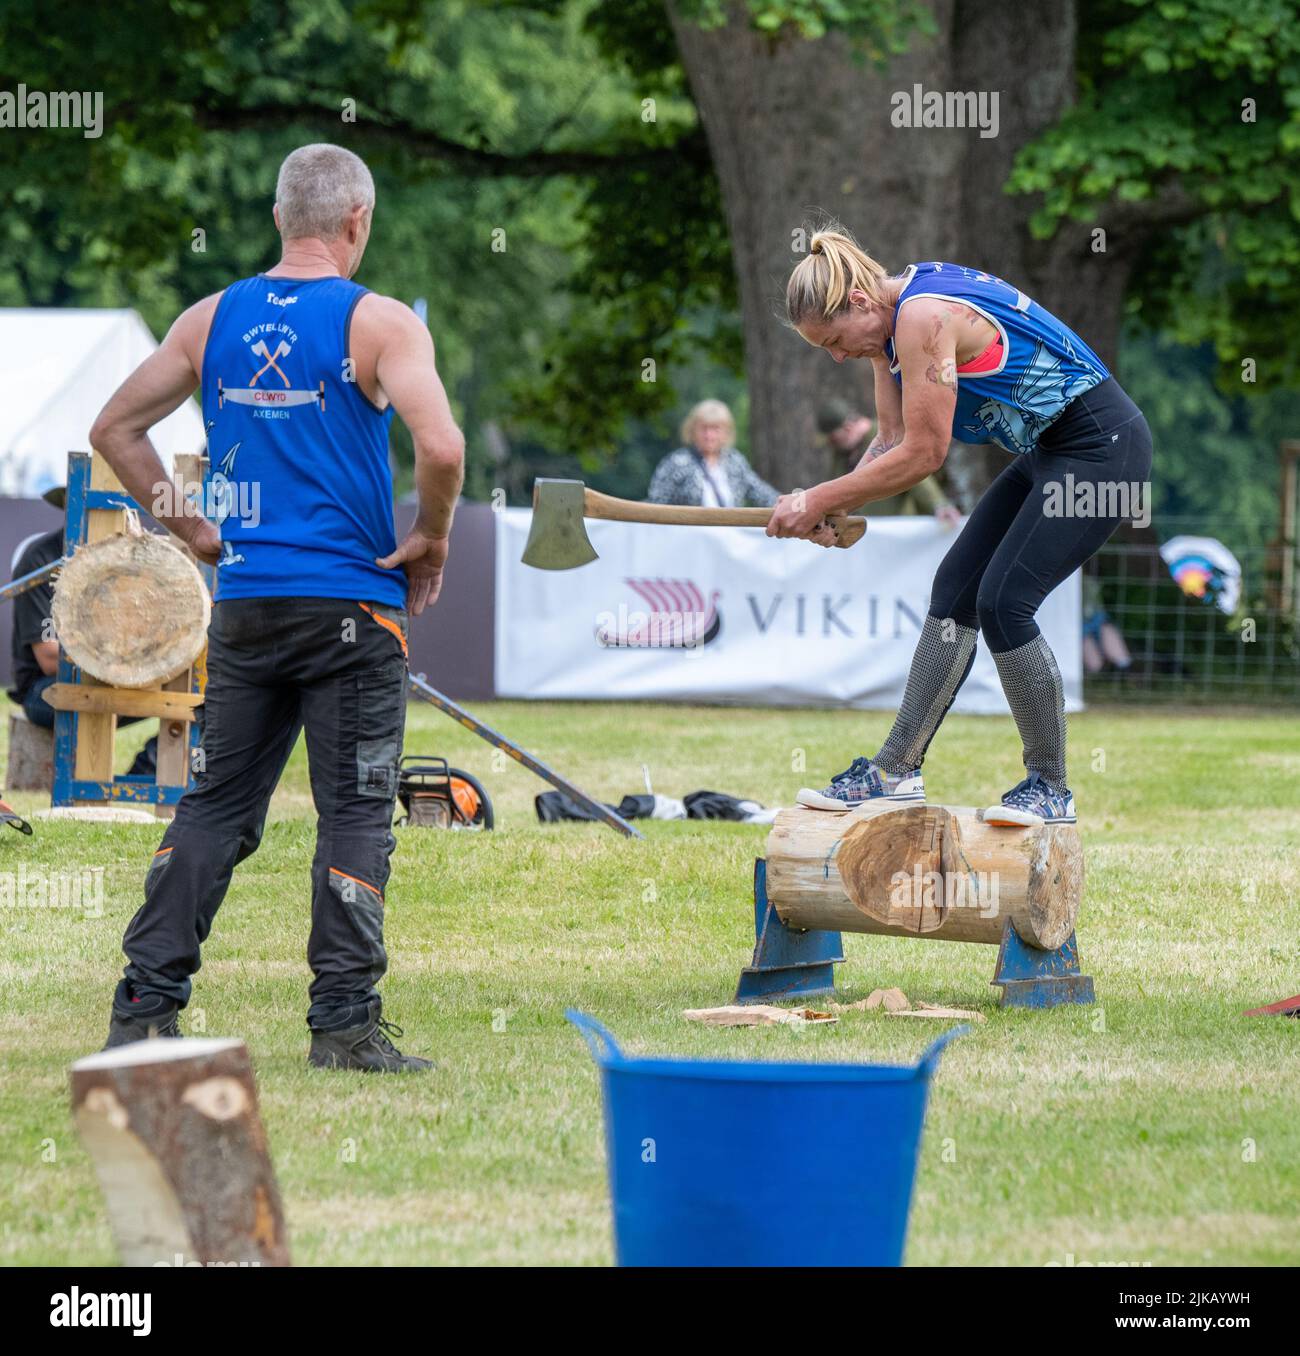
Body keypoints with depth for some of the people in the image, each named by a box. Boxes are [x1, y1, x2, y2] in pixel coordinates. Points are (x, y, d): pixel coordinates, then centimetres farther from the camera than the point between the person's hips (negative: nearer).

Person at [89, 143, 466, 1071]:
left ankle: (144, 1012, 7)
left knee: (216, 808, 11)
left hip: (245, 606, 5)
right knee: (356, 813, 1)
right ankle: (344, 1022, -1)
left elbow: (116, 428, 13)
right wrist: (430, 541, -5)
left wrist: (187, 528, 16)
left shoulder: (213, 320, 8)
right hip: (351, 607, -5)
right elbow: (440, 447, -22)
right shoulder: (378, 323, -8)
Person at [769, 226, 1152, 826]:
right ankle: (896, 769, 11)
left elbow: (923, 454, -23)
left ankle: (1050, 788, -2)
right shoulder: (892, 320, 6)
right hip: (1048, 455, 10)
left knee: (1003, 602, -14)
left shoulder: (923, 318, -25)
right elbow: (894, 441, 7)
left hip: (1100, 448, -10)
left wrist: (820, 499, -16)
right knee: (956, 589, 7)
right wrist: (824, 506, -8)